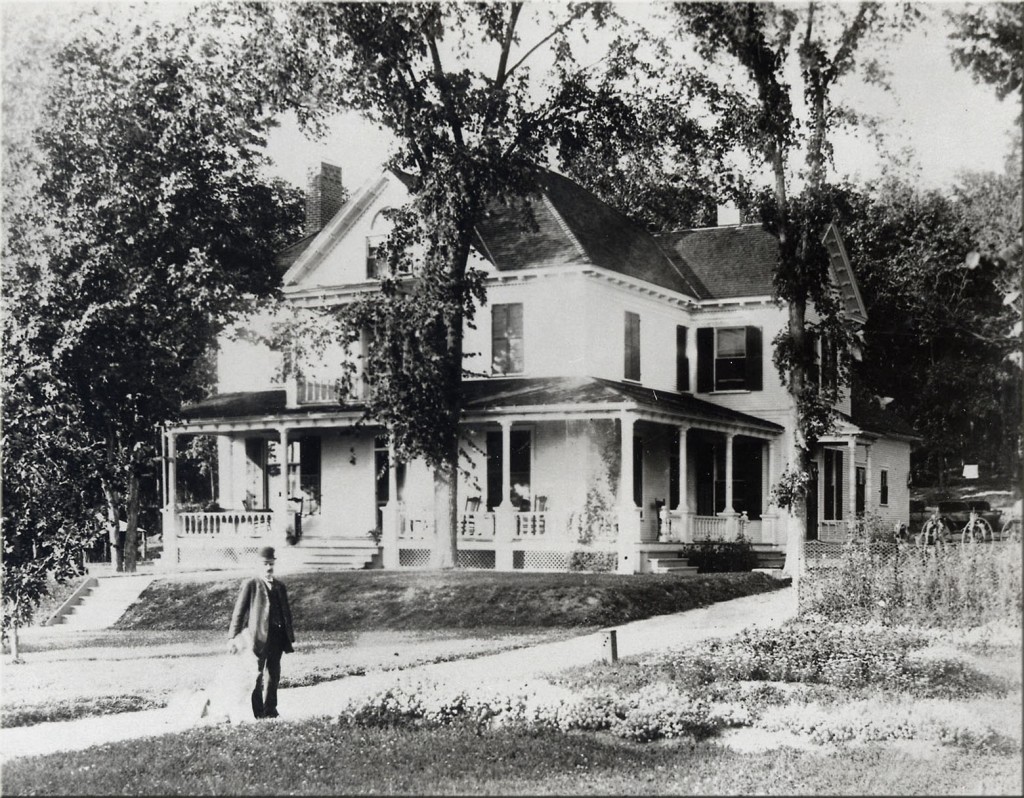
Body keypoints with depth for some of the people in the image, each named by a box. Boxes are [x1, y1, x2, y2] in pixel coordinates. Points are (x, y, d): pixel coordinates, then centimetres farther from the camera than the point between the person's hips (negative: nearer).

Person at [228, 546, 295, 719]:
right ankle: (257, 712, 1)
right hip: (258, 635, -5)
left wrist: (290, 635, 13)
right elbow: (239, 612, -4)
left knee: (274, 674, 9)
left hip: (277, 637, 5)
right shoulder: (251, 585, -1)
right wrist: (234, 637, -11)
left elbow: (286, 612, 20)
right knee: (257, 675, -4)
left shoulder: (280, 586, 15)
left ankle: (270, 710, 18)